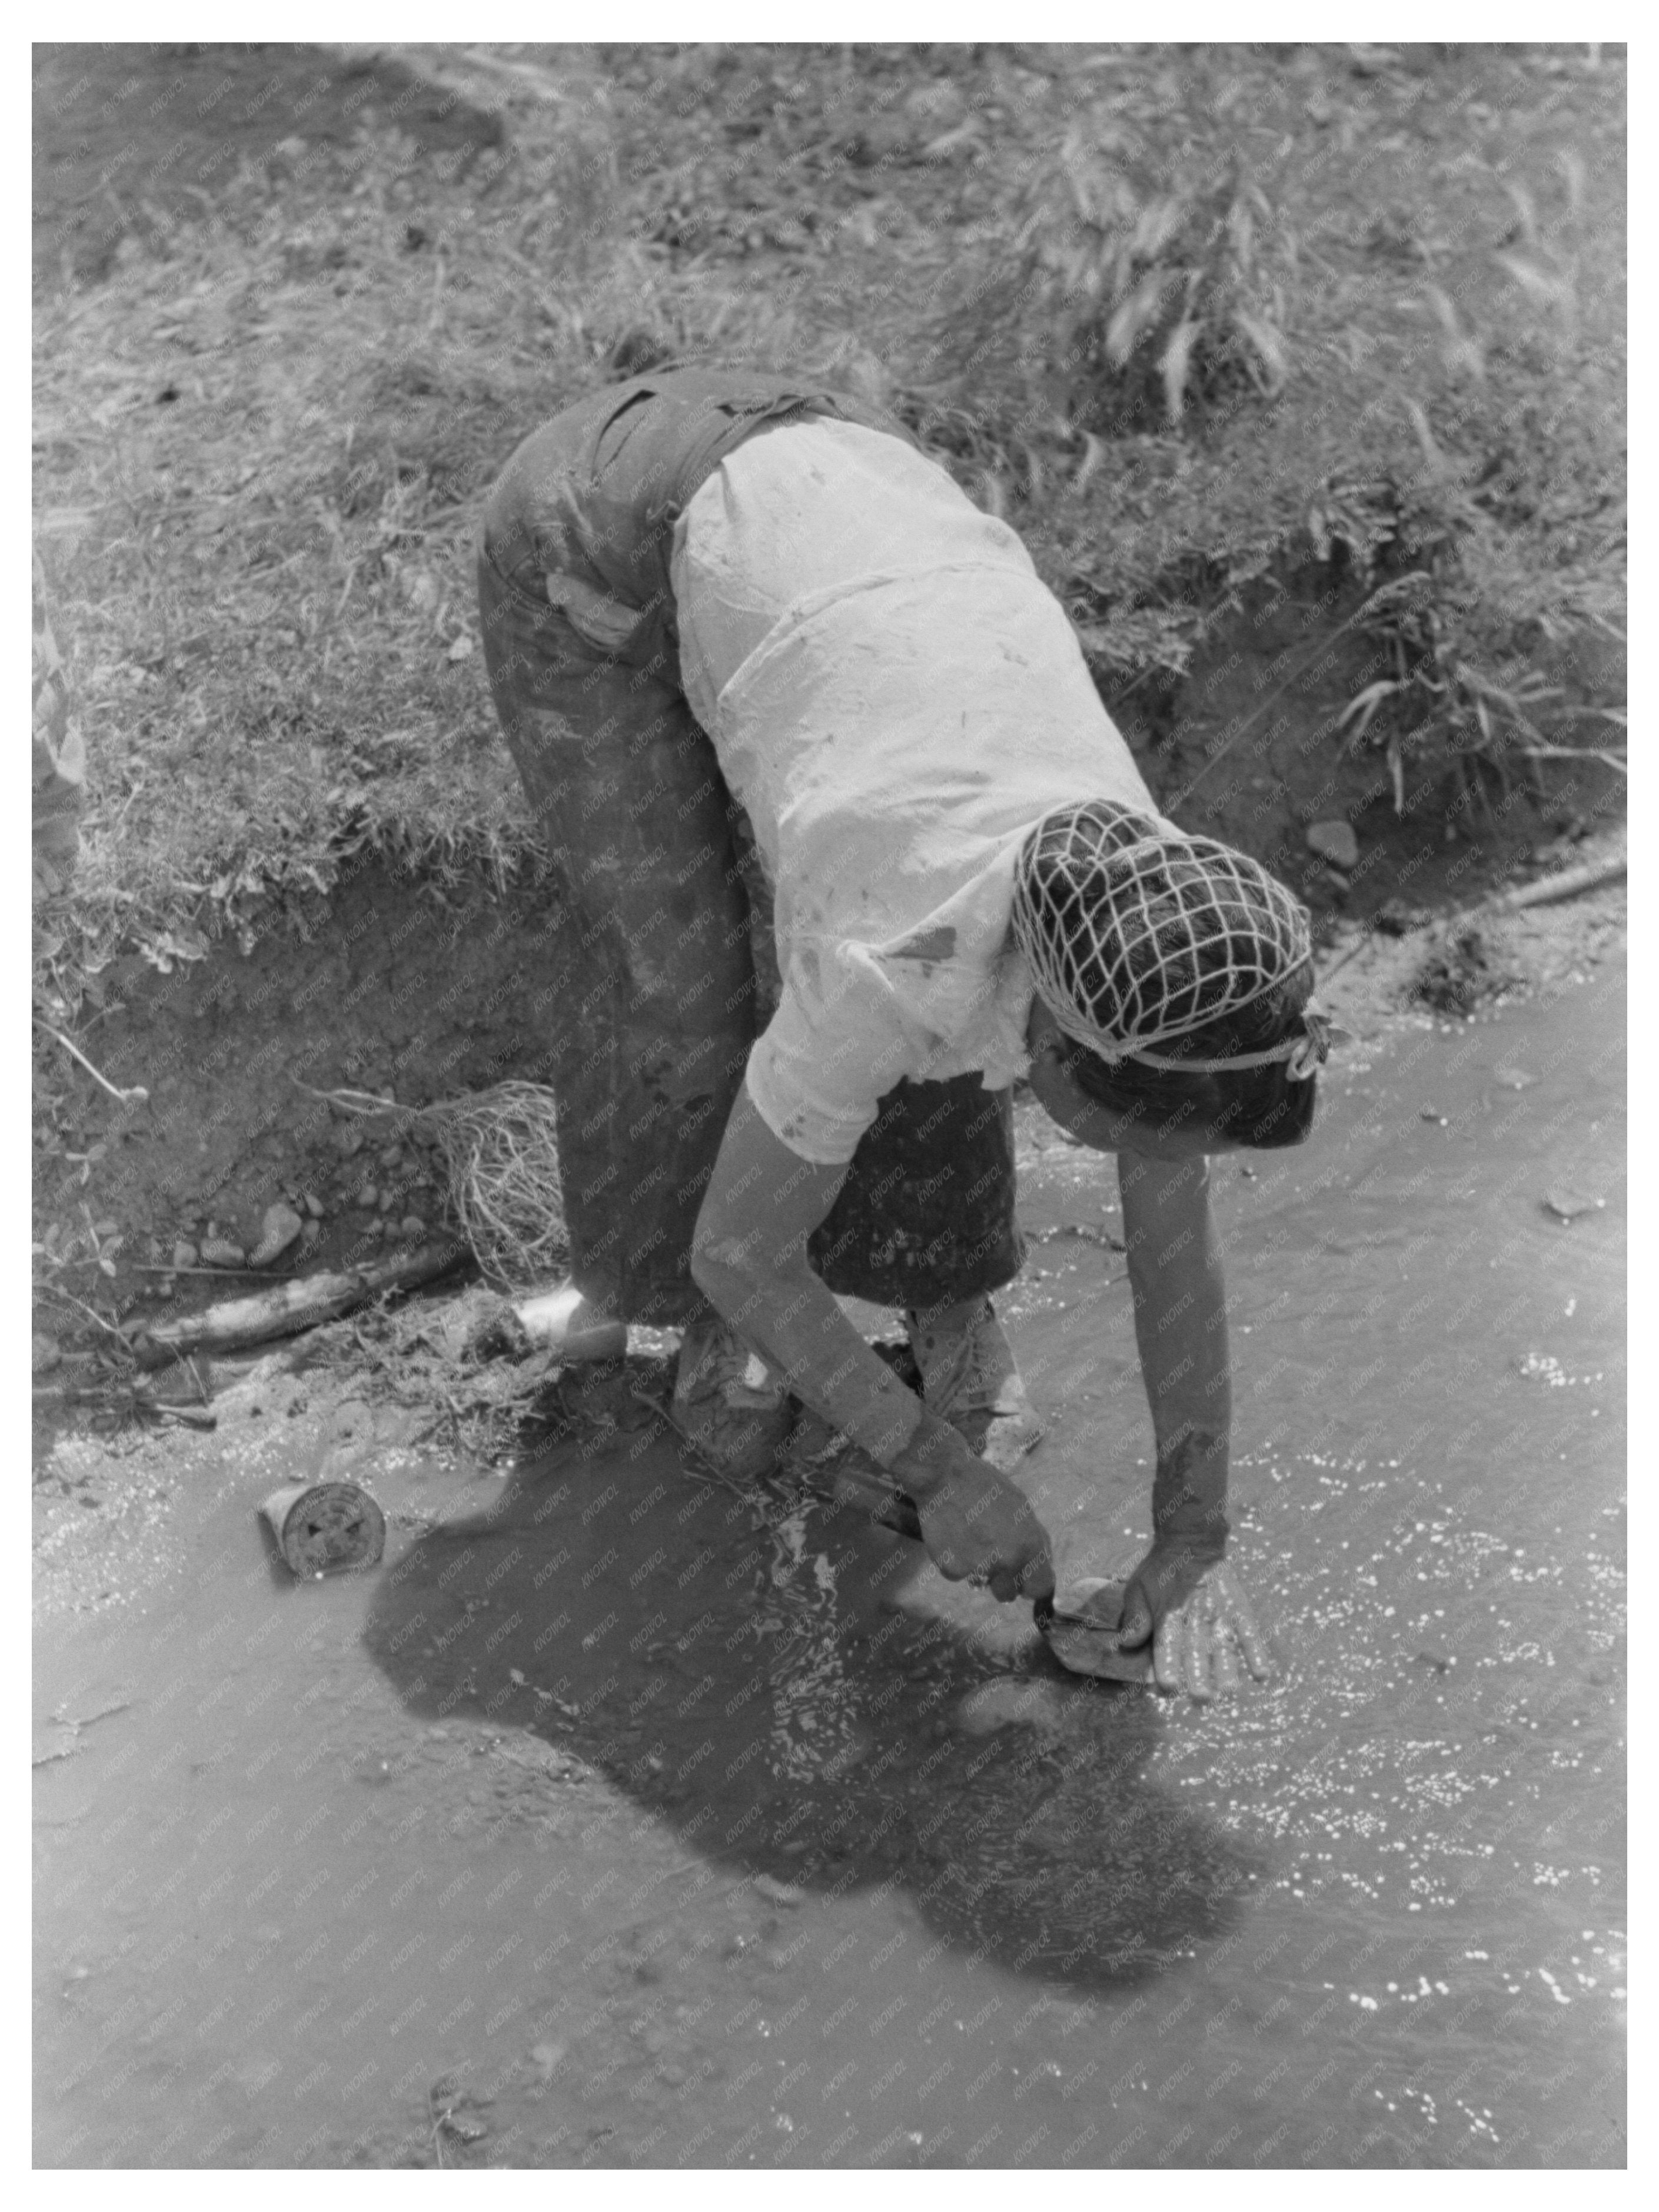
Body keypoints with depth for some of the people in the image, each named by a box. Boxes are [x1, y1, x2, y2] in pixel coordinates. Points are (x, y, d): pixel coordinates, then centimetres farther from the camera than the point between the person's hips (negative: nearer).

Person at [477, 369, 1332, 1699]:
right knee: (690, 979, -8)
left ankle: (946, 1293, 18)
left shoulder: (1155, 945, -19)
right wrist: (937, 1472, -12)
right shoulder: (894, 973, -33)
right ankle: (718, 1331, 19)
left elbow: (1182, 1261, -7)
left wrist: (1196, 1548, -3)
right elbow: (739, 1248, -18)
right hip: (606, 530, -4)